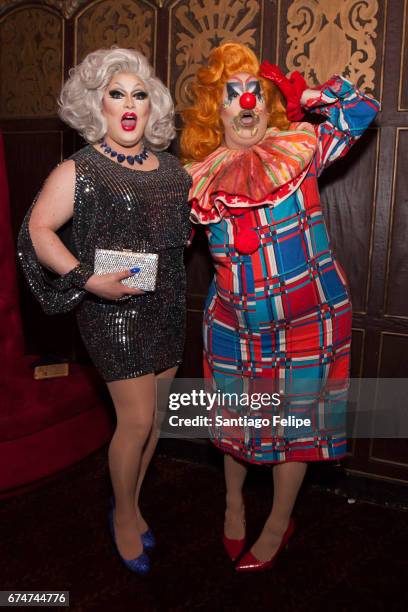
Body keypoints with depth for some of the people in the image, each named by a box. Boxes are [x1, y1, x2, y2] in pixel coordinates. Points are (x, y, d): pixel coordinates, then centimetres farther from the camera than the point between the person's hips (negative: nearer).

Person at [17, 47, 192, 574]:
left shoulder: (170, 166, 11)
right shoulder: (80, 170, -8)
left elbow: (187, 220, 26)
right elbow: (38, 229, -13)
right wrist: (89, 279, -21)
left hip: (167, 305, 6)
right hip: (113, 309, -6)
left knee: (152, 416, 13)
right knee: (137, 419, -3)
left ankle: (131, 503, 35)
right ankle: (124, 515, 24)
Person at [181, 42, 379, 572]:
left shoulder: (300, 146, -3)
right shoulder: (199, 176, 2)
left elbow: (363, 110, 7)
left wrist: (308, 97, 2)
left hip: (308, 320, -2)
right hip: (234, 322, 2)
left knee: (295, 421, 10)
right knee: (235, 415, 17)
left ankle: (279, 524, 34)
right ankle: (234, 501, 46)